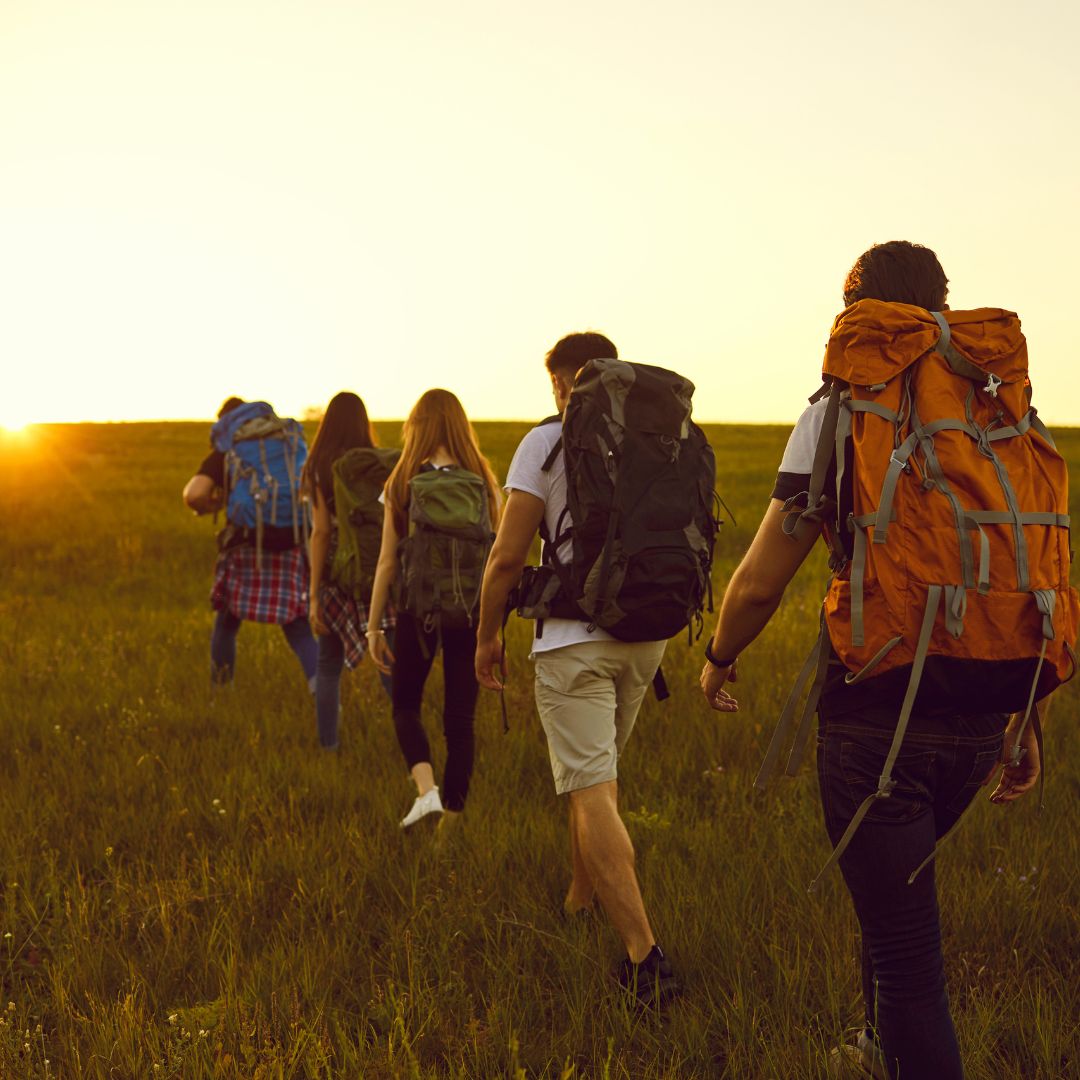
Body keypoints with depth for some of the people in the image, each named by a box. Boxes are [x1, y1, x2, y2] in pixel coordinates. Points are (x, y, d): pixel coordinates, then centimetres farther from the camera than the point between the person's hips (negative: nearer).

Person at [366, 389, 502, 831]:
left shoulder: (403, 484, -3)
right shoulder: (485, 484, 1)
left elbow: (387, 563, -2)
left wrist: (373, 628, 4)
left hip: (418, 610, -1)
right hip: (470, 612, 1)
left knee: (405, 706, 17)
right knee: (460, 719, 9)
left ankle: (426, 789, -7)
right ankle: (450, 824, 11)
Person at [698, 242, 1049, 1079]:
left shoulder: (842, 413, -8)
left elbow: (760, 582, -8)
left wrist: (718, 660, 12)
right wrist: (1028, 722, 16)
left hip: (873, 715, -6)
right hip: (979, 721, 6)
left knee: (907, 947, 2)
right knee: (895, 882, 30)